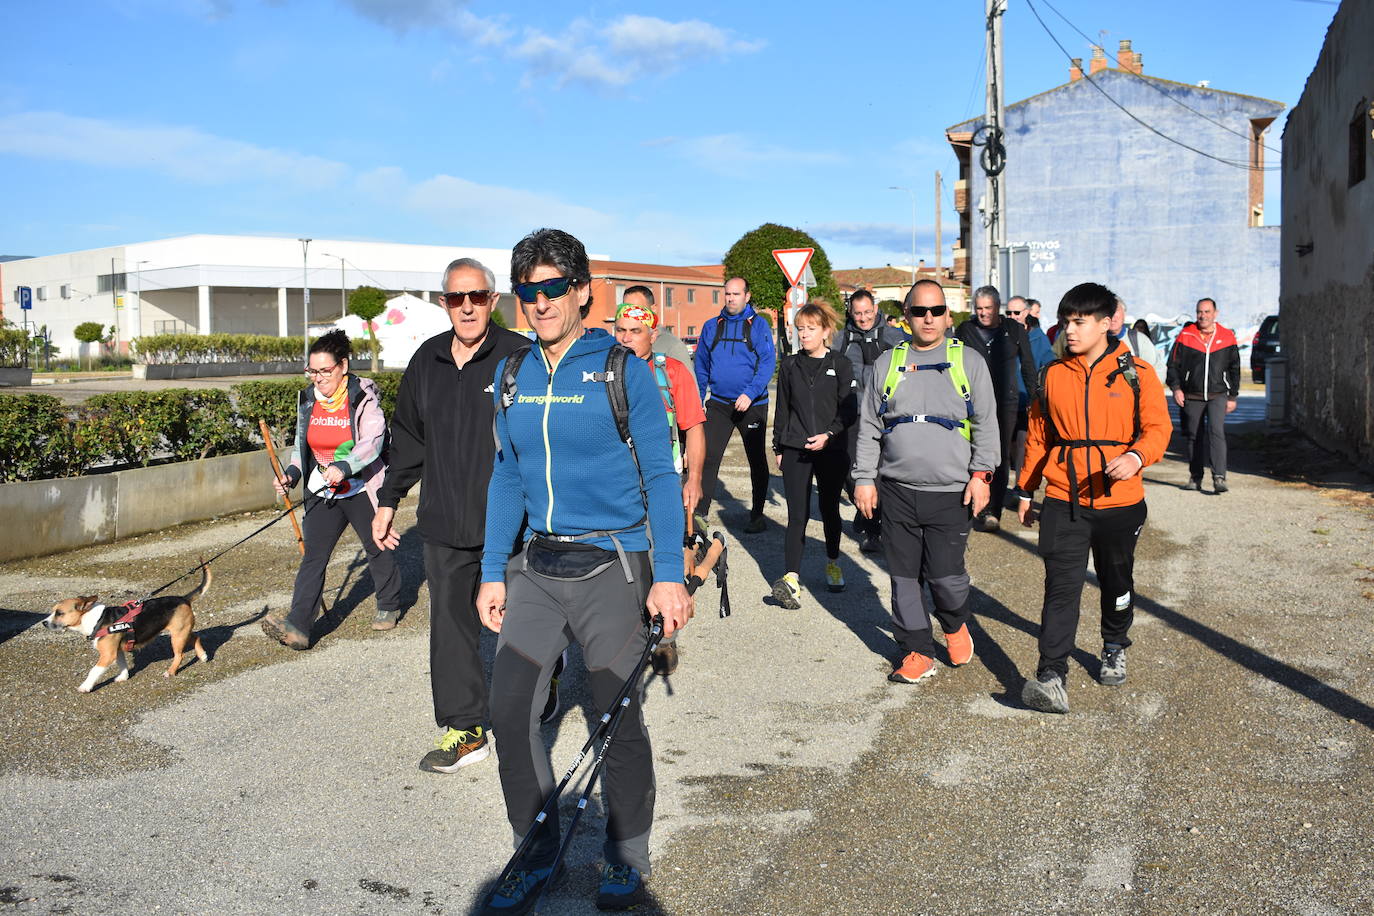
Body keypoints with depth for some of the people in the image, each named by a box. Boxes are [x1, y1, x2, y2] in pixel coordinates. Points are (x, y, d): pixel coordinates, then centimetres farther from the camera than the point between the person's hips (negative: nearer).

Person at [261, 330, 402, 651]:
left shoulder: (363, 397, -13)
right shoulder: (307, 399, 4)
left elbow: (373, 441, -24)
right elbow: (302, 444, 14)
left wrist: (344, 466, -39)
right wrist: (292, 473, -4)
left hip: (362, 490, -4)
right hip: (323, 493, 4)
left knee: (377, 549, 13)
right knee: (313, 555, -6)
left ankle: (389, 606, 35)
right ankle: (297, 626, -12)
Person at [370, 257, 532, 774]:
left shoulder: (522, 358, -8)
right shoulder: (426, 362, 10)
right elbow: (408, 439, 19)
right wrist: (388, 501, 18)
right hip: (445, 525, 5)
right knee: (451, 625, 6)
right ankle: (464, 728, 17)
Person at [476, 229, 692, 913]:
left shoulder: (623, 370, -7)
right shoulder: (512, 376, 8)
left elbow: (660, 476, -6)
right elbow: (506, 478, 13)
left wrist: (669, 575, -12)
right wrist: (492, 573, 10)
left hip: (612, 568, -4)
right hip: (537, 568, 5)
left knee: (617, 718, 5)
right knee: (509, 712, 2)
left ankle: (626, 857, 26)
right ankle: (537, 852, 22)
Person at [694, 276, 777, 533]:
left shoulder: (758, 325, -4)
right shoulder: (711, 326, 7)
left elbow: (768, 363, -12)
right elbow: (701, 365, 13)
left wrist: (750, 393, -22)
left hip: (752, 404, -2)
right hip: (718, 403, 2)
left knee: (757, 460, 9)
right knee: (708, 457, -5)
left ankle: (757, 516, 20)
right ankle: (699, 514, -1)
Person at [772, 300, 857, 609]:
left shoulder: (841, 364, 1)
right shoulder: (790, 365, 8)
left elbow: (849, 410, -3)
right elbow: (782, 409, 12)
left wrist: (829, 435, -16)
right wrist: (778, 447, 10)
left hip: (832, 451, -1)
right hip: (796, 450, 1)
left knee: (829, 509, 12)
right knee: (798, 514, -6)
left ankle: (832, 563, 34)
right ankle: (791, 578, -13)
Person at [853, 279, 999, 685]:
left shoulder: (968, 361, 5)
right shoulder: (887, 363, 10)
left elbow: (986, 423, 3)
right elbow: (868, 427, 12)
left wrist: (981, 474, -6)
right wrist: (864, 478, 6)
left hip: (951, 492, -2)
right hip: (896, 489, 2)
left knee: (946, 575, -3)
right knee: (904, 576, 6)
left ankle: (955, 625, 29)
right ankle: (917, 651, 20)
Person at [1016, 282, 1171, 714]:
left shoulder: (1136, 374, -3)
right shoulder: (1053, 374, 4)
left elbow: (1157, 427, -5)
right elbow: (1039, 436, 11)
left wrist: (1136, 456, -26)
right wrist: (1026, 489, 13)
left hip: (1119, 500, 0)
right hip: (1063, 500, 0)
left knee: (1117, 582, 17)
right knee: (1062, 585, -10)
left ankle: (1114, 649, 42)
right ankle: (1051, 676, -15)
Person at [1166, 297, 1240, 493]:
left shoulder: (1227, 337, 4)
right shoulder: (1185, 336, 0)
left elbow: (1234, 369, 12)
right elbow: (1173, 363, 5)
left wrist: (1232, 396, 10)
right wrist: (1175, 387, -7)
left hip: (1218, 396, -1)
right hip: (1191, 396, 1)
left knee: (1217, 432, -16)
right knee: (1193, 437, 7)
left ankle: (1219, 477, -19)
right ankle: (1195, 477, 18)